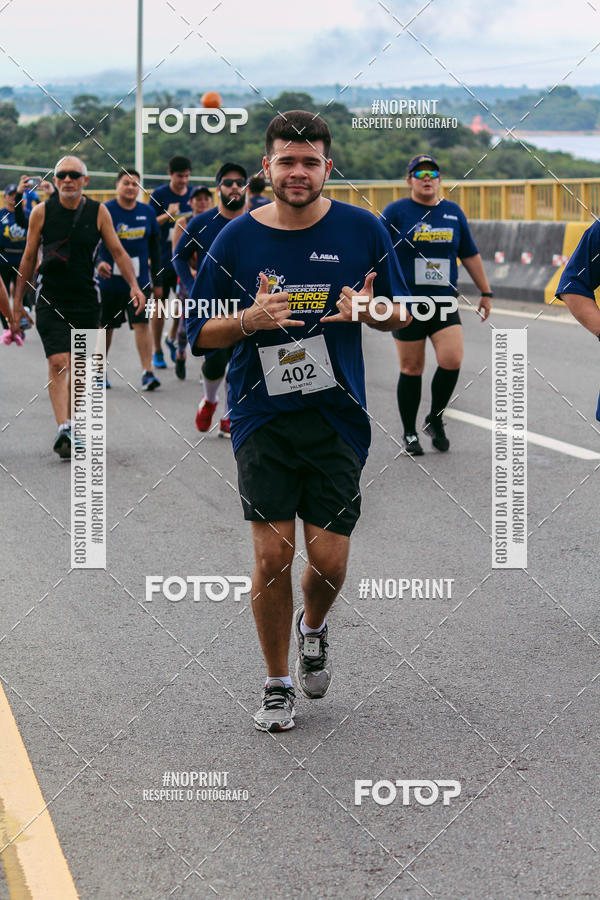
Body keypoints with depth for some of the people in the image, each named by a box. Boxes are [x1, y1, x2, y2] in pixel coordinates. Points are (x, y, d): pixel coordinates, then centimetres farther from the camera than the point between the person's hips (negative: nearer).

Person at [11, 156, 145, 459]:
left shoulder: (98, 212, 0)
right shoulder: (41, 212, -2)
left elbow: (118, 251, 4)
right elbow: (28, 258, 5)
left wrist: (134, 285, -11)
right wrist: (17, 301, 7)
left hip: (86, 302, 2)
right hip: (50, 302, -2)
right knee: (58, 363, -16)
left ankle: (73, 424, 26)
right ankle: (63, 430, -21)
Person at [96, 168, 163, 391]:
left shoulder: (147, 212, 6)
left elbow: (155, 247, 13)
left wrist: (157, 281, 12)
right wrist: (99, 262, -31)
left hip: (139, 280, 2)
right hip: (110, 280, -2)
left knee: (141, 323, -10)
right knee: (106, 328, 10)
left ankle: (147, 372, -11)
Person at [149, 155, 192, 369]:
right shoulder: (158, 195, -3)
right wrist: (167, 216, -21)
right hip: (162, 260, -3)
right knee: (160, 305, 2)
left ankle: (172, 339, 27)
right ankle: (157, 351, 10)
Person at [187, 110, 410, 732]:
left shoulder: (363, 231, 2)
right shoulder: (236, 240, 0)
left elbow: (399, 314, 12)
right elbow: (199, 333, 4)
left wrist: (367, 310, -12)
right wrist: (252, 319, -16)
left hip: (337, 417, 1)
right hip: (262, 417, 0)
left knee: (328, 559, -2)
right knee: (273, 552, -5)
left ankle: (313, 627, 34)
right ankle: (277, 685, 14)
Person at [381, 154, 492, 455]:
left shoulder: (454, 213, 10)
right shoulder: (395, 212, 0)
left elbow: (470, 256, 18)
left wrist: (486, 292, 18)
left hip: (444, 301, 3)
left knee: (451, 361, -13)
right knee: (411, 369, 3)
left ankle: (435, 419, 11)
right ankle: (409, 433, 18)